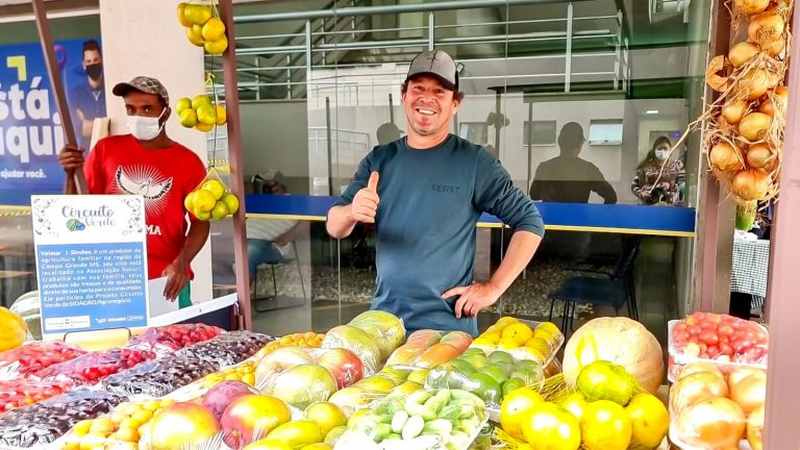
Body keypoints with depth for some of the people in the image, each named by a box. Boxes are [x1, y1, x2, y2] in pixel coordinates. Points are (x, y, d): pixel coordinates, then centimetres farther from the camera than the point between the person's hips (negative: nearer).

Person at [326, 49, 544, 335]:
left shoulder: (473, 161, -7)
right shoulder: (380, 160, 4)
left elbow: (530, 222, -5)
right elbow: (334, 228, 2)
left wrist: (494, 288, -9)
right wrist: (352, 212, -21)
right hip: (383, 319, 4)